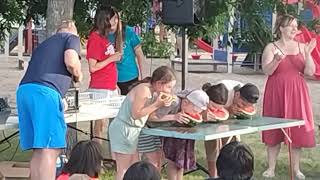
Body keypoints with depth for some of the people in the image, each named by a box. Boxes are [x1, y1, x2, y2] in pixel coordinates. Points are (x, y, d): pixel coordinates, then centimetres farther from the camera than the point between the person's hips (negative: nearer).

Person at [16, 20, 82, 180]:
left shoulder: (45, 43, 33)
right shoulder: (72, 37, 13)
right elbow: (71, 61, -6)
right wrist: (78, 75, 14)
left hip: (23, 90, 7)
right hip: (45, 91, -7)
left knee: (38, 151, 10)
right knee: (50, 150, -10)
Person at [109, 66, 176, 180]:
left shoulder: (151, 91, 7)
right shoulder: (143, 89, -21)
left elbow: (150, 116, 10)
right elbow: (135, 114, -23)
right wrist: (157, 104, -21)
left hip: (133, 131, 9)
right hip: (123, 130, -9)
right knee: (124, 170, -5)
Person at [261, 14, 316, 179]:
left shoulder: (301, 47, 7)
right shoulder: (271, 47, 0)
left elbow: (310, 72, 0)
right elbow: (267, 71, -11)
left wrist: (308, 54, -14)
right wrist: (277, 60, -28)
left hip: (297, 93, 2)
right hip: (276, 93, -2)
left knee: (297, 130, 2)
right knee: (274, 130, 1)